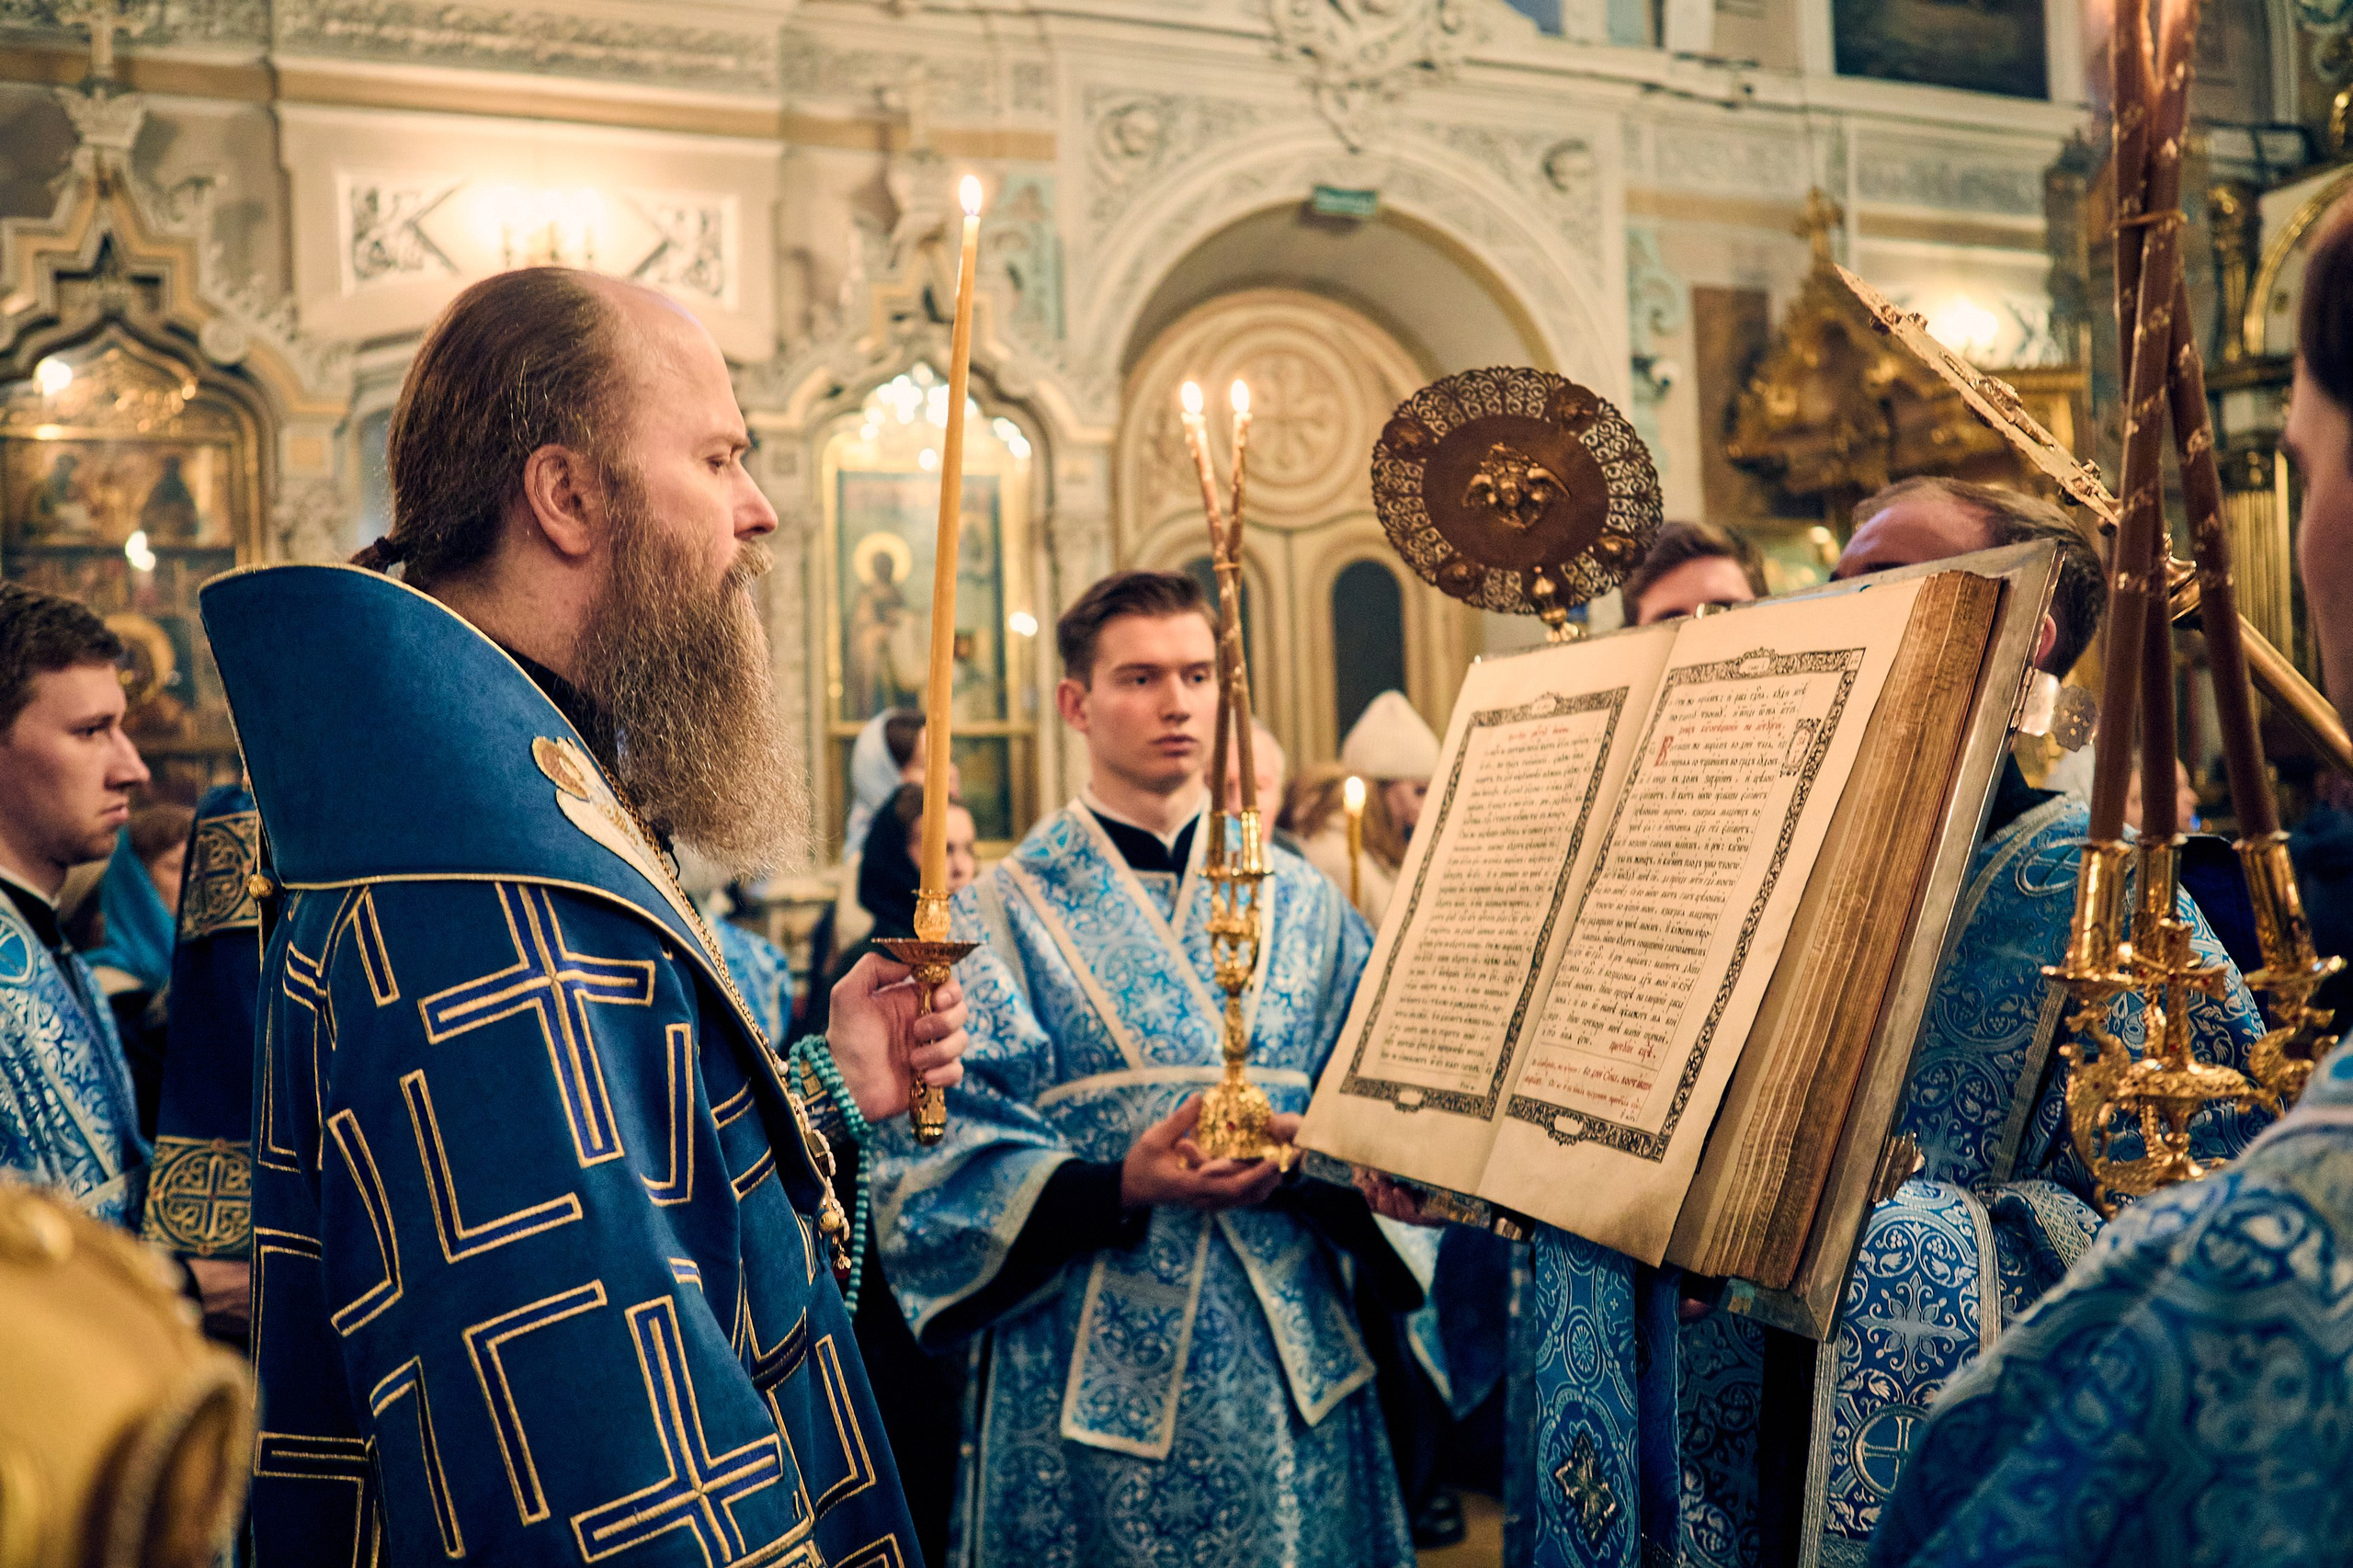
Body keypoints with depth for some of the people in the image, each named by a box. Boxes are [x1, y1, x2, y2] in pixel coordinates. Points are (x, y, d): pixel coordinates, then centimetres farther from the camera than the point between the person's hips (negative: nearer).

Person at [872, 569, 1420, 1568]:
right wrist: (1126, 1184, -23)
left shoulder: (1302, 904, 7)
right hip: (1091, 1378, -3)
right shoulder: (1005, 914, -3)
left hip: (1291, 1367, 3)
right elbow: (939, 1161, -10)